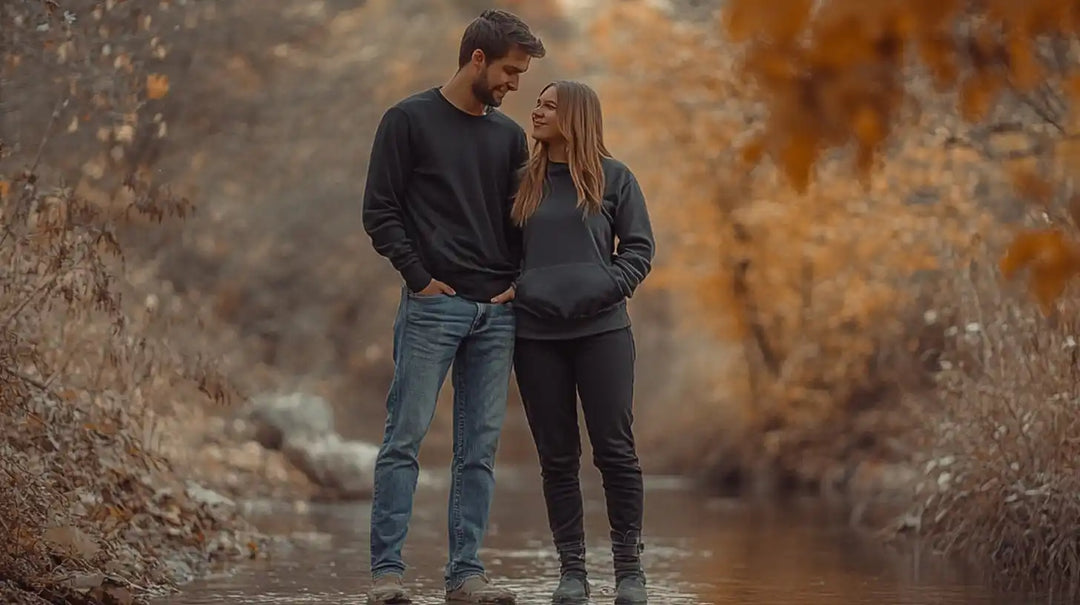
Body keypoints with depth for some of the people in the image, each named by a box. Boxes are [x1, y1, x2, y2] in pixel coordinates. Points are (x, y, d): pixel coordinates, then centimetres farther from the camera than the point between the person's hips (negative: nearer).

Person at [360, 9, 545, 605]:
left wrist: (519, 282, 4)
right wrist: (421, 277, -10)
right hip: (433, 306, -5)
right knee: (405, 437, -5)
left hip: (495, 312, 5)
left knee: (479, 447, 4)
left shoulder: (509, 134, 14)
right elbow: (379, 211, -4)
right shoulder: (410, 120, -2)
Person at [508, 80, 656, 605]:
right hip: (535, 334, 3)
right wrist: (510, 292, -1)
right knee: (557, 457, 4)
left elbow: (640, 247, 4)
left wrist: (610, 287, -11)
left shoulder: (613, 178, 6)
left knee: (615, 450, -3)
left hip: (602, 330, -2)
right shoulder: (523, 182, 14)